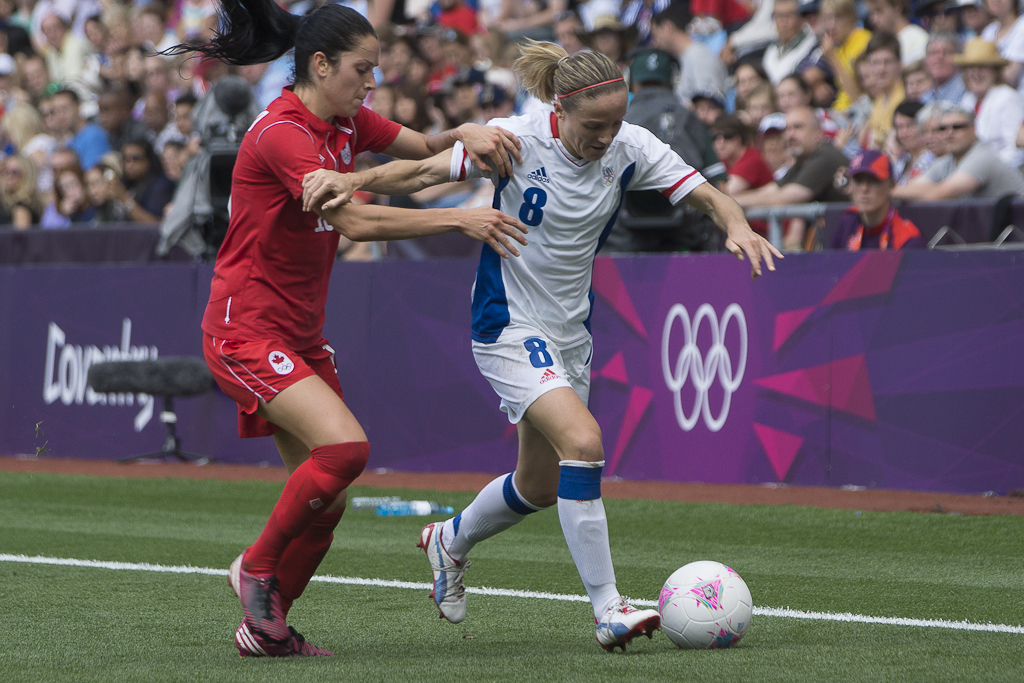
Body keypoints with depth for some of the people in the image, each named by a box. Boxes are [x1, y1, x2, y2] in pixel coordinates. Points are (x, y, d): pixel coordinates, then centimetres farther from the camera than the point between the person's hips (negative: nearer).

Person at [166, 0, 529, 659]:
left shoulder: (345, 124, 7)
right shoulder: (281, 133, -20)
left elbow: (423, 148, 15)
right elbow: (356, 220, -27)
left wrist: (464, 134, -9)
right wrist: (460, 219, -26)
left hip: (301, 334, 9)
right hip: (246, 332, -9)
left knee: (327, 499, 4)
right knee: (344, 445, -25)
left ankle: (264, 628, 19)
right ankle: (257, 568, -5)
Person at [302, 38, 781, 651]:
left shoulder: (631, 148, -9)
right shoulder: (518, 140, -19)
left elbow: (707, 196, -8)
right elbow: (423, 171, -17)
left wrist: (736, 226, -30)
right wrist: (349, 182, -33)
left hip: (570, 332, 6)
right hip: (509, 325, -6)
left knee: (540, 486, 16)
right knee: (583, 441, -25)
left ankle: (450, 541, 47)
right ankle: (608, 611, -21)